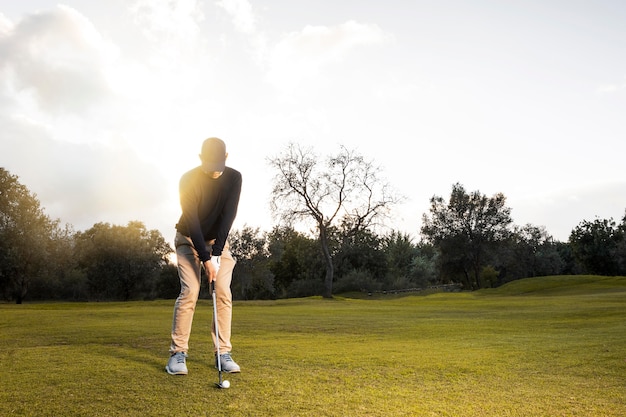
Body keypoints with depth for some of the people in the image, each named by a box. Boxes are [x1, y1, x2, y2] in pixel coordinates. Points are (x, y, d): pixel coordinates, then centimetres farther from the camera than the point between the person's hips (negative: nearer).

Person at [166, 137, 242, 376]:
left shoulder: (234, 178, -15)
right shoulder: (188, 180, -22)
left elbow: (227, 216, -19)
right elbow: (191, 221, -23)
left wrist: (216, 254, -24)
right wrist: (205, 258, -27)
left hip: (218, 240, 2)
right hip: (189, 239, -2)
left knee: (223, 292, -8)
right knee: (189, 291, -15)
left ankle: (223, 353, -1)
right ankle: (178, 353, -6)